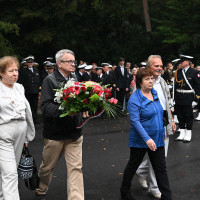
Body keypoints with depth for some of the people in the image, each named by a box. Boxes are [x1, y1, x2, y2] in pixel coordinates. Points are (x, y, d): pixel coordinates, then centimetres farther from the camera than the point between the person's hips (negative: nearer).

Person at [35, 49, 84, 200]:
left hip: (74, 132, 4)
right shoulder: (50, 80, -8)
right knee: (48, 166, 15)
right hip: (55, 132, -3)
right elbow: (46, 107, -19)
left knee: (76, 168, -1)